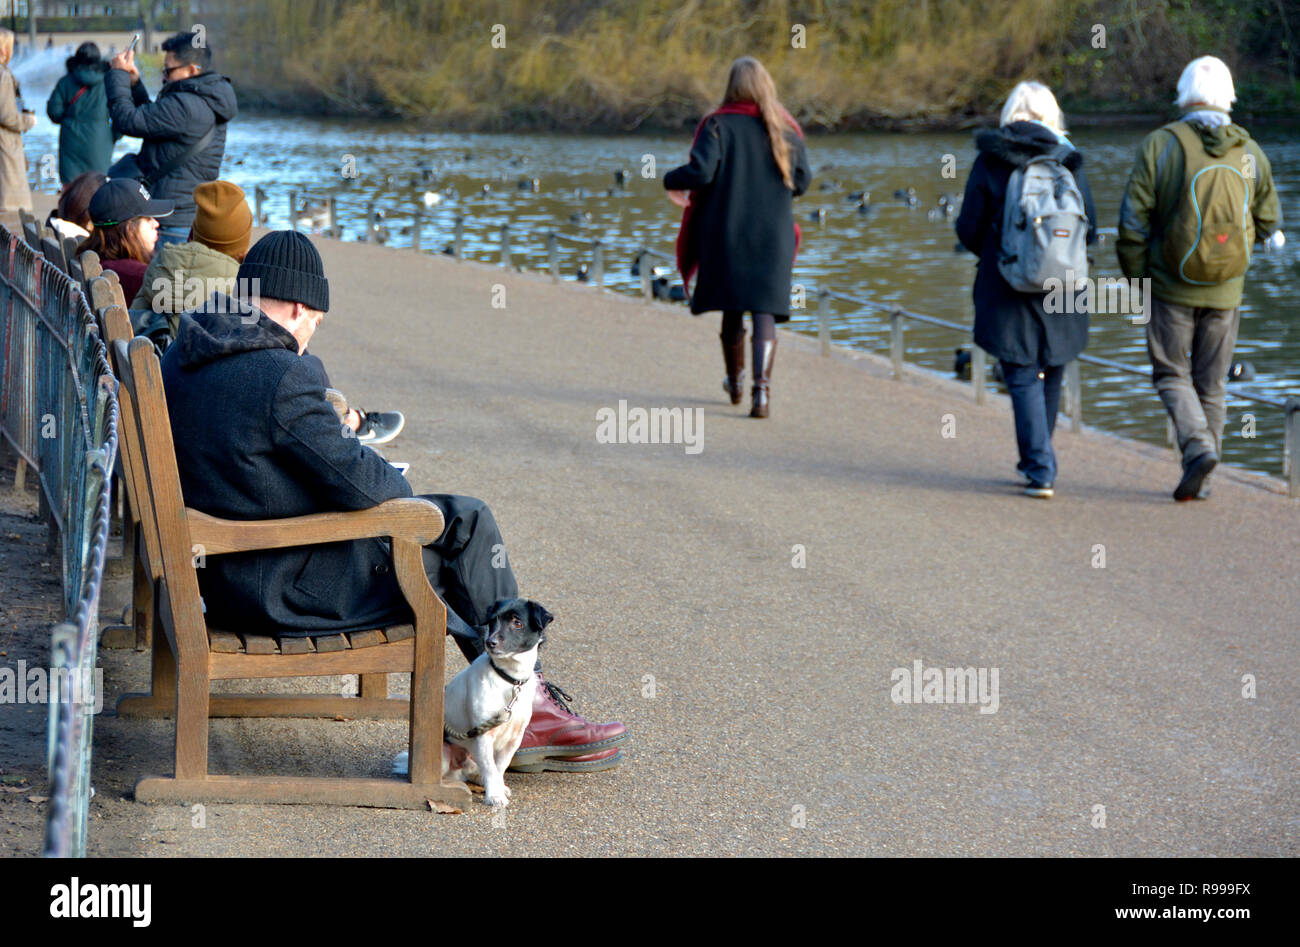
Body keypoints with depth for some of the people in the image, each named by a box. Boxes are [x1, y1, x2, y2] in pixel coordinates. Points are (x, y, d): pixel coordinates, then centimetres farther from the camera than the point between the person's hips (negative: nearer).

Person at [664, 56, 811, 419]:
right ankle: (762, 388, -21)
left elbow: (700, 171, -18)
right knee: (765, 310, -3)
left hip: (726, 229, 0)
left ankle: (735, 380, 33)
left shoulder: (719, 124, -8)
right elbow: (801, 181, 4)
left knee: (732, 307, 16)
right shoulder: (786, 129, 0)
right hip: (773, 233, 0)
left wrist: (671, 180, 2)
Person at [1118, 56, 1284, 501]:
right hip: (1225, 292, 3)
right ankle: (1201, 480, 14)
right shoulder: (1249, 152, -1)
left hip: (1171, 287, -3)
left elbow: (1134, 220, -9)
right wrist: (1274, 233, 36)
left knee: (1172, 374, 9)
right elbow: (1267, 218, 12)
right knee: (1211, 382, 12)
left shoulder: (1160, 145, -10)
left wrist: (1135, 278, 3)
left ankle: (1197, 446, -15)